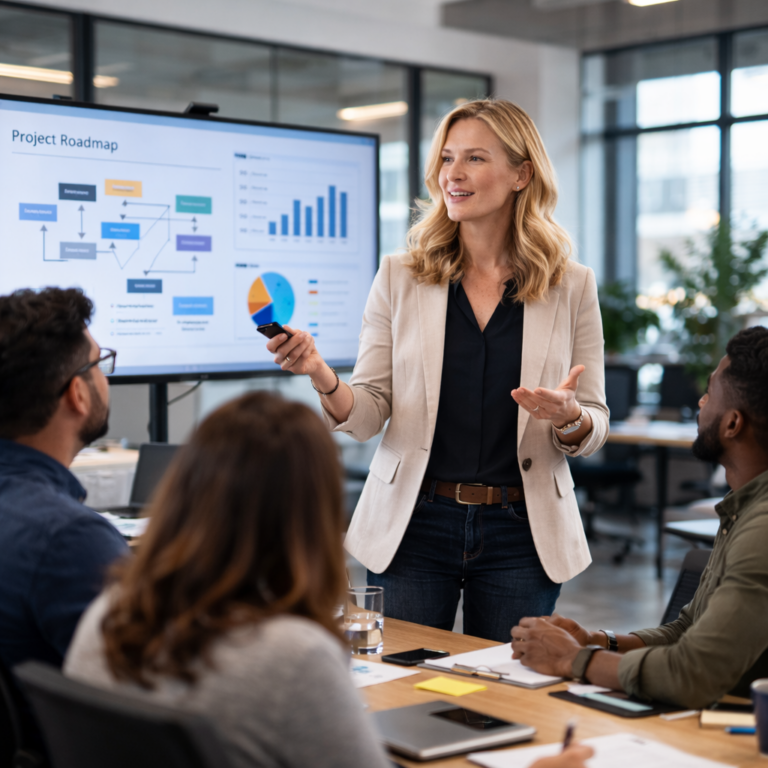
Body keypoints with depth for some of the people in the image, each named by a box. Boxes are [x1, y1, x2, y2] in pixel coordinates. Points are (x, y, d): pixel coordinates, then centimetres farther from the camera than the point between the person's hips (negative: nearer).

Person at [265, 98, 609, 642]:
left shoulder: (572, 287, 1)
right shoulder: (399, 278, 2)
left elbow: (595, 426, 4)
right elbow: (369, 416, 0)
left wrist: (569, 418, -18)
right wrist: (323, 378, -20)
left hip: (520, 534, 0)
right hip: (414, 528, 0)